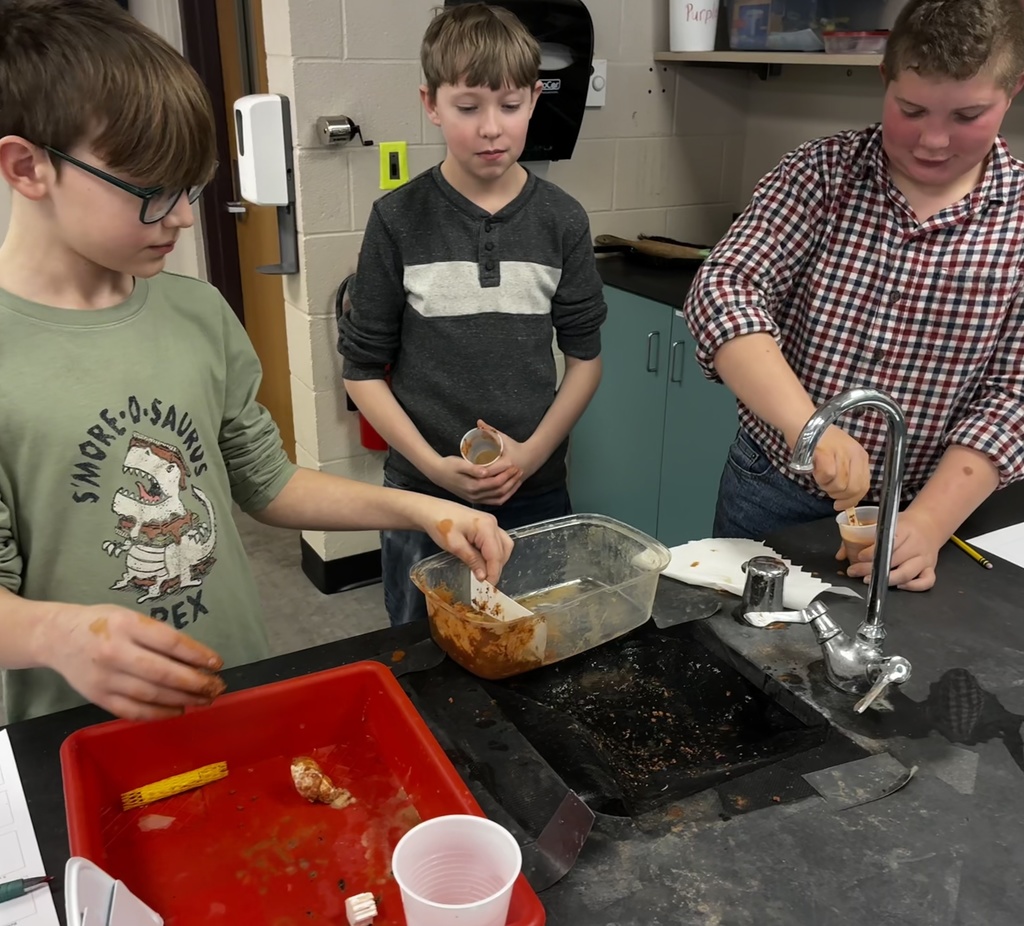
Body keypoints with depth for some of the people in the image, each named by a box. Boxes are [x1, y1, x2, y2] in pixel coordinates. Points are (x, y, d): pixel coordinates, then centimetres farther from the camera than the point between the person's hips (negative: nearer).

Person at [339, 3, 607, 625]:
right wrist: (434, 465, -13)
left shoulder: (562, 221, -2)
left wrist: (533, 453, -9)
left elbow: (585, 355, 4)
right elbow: (363, 367, -3)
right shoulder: (400, 221, -7)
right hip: (423, 495, -1)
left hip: (536, 492, 2)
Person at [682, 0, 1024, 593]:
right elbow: (723, 291, -21)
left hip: (924, 509, 0)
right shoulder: (823, 172, -8)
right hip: (773, 495, 0)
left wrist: (929, 523, -23)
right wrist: (808, 426, -35)